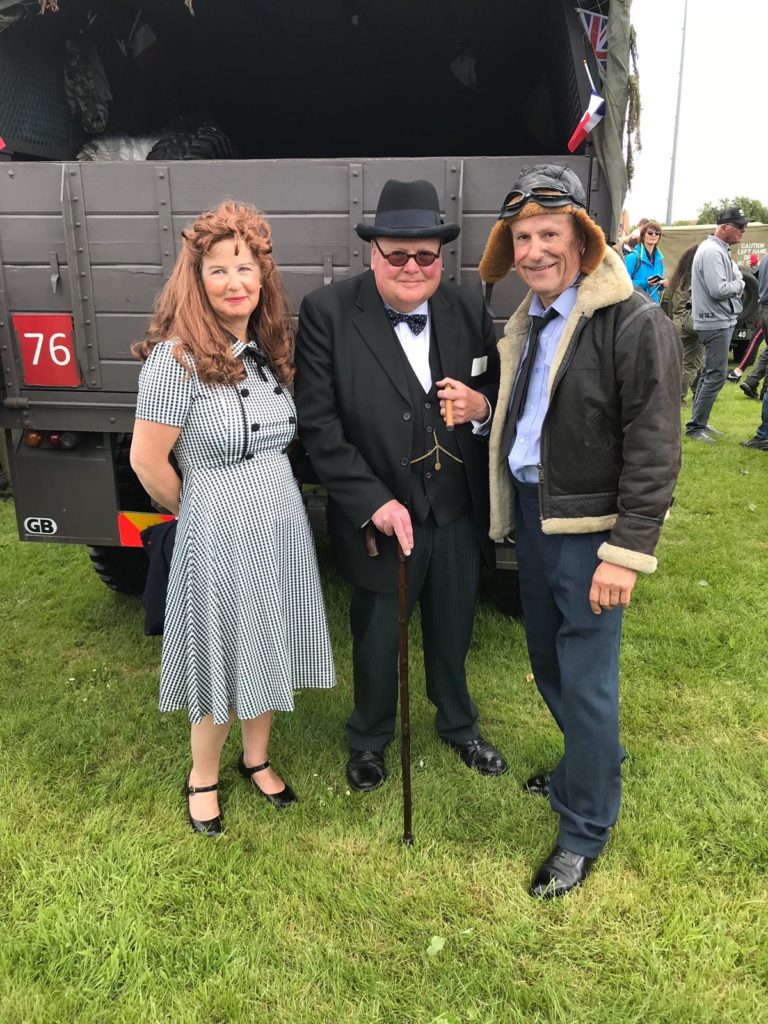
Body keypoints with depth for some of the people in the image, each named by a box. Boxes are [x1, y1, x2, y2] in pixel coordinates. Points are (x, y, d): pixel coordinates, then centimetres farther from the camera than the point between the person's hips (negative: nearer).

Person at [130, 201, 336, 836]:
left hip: (283, 527, 6)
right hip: (218, 536, -6)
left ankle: (257, 758, 42)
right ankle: (203, 777, 35)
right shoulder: (177, 356, -17)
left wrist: (265, 496, 9)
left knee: (268, 652, 19)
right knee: (221, 660, 10)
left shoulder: (270, 351, 4)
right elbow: (148, 461, -15)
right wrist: (199, 510, -2)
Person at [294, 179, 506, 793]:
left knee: (453, 635, 23)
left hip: (458, 516, 3)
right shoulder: (328, 313, -13)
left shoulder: (468, 311, -2)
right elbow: (318, 424, -15)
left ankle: (460, 726, 51)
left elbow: (497, 391, 9)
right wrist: (374, 502, -21)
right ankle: (369, 740, 46)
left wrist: (482, 406, -16)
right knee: (377, 640, 18)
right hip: (380, 518, -3)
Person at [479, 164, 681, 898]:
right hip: (531, 512, 8)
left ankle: (584, 831, 22)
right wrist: (511, 510, 7)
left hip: (588, 527, -7)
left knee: (587, 683, 2)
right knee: (548, 665, 20)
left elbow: (653, 449, -18)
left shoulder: (635, 323, -15)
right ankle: (591, 764, 46)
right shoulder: (526, 322, 10)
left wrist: (627, 552, -20)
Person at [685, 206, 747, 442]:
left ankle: (699, 422, 22)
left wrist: (736, 282, -3)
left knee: (710, 373, 14)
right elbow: (718, 290, -25)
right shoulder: (712, 251, -17)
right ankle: (695, 427, -4)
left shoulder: (719, 250, 15)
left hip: (720, 320, 10)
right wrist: (739, 284, -8)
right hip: (716, 323, -10)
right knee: (716, 375, -8)